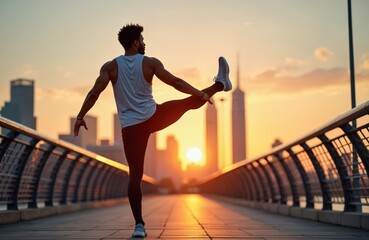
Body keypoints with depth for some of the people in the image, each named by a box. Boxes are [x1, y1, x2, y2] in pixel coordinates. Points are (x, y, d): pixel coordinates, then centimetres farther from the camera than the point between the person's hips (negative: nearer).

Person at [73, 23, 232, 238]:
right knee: (190, 102, 22)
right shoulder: (150, 62, -4)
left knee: (135, 175, 2)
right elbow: (176, 83, -5)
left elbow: (94, 93, -10)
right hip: (153, 118, -1)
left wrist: (80, 117, -6)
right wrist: (201, 94, 2)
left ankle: (139, 225, -1)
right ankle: (221, 83, 45)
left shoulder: (110, 67, 0)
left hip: (130, 127, 1)